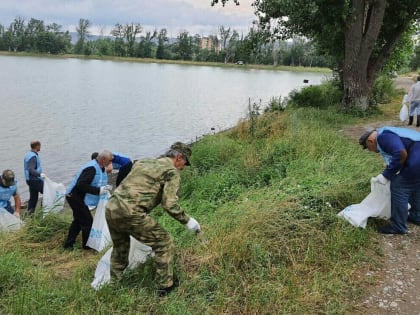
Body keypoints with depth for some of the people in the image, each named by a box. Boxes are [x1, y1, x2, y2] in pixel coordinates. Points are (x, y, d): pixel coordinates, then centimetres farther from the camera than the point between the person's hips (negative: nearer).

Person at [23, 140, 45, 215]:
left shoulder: (28, 154, 12)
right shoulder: (33, 156, -19)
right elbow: (31, 170, -30)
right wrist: (40, 174, -44)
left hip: (30, 179, 10)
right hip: (35, 180, -10)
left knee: (33, 197, 13)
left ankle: (30, 213, 14)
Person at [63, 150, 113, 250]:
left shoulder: (100, 168, 6)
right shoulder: (91, 168, -27)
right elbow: (81, 185, -33)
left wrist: (103, 188, -4)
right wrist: (98, 190, -31)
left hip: (76, 197, 11)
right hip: (75, 197, -11)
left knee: (78, 220, 19)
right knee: (87, 221, -4)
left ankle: (68, 244, 28)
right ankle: (87, 245, 10)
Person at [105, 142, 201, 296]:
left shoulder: (142, 162, 24)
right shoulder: (171, 171, 2)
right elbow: (169, 204, -8)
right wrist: (187, 220, 3)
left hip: (110, 207, 8)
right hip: (130, 213, -8)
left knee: (120, 248, 29)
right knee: (164, 243, 7)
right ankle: (165, 286, 11)